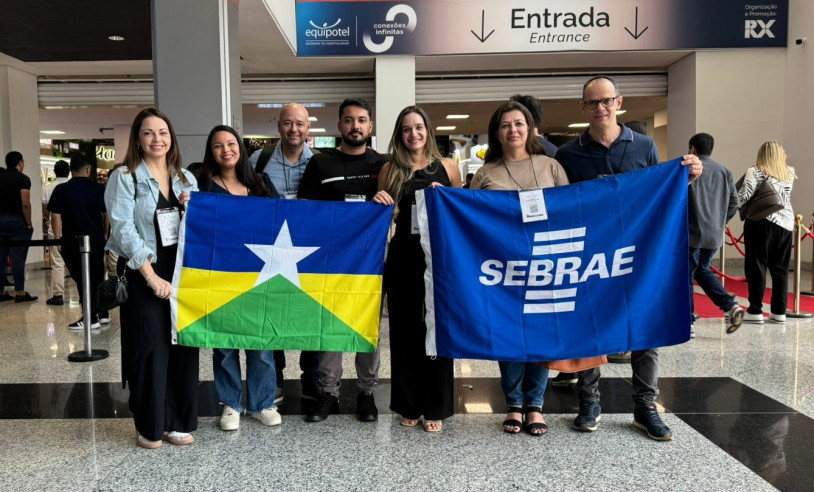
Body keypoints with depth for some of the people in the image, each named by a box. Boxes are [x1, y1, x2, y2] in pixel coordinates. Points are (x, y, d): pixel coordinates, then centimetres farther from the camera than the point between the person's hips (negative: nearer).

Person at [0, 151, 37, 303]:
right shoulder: (23, 179, -7)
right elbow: (25, 204, -15)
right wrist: (29, 223, -7)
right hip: (17, 221, -6)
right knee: (18, 258, -3)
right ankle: (20, 293, -1)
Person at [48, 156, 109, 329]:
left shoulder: (60, 190, -5)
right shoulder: (99, 189, 0)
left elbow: (56, 217, -6)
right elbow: (107, 214, 7)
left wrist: (58, 240, 2)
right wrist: (105, 234, 20)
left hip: (72, 241, -3)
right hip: (97, 240, 3)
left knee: (82, 279, 3)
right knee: (97, 277, 16)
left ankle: (90, 318, 5)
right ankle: (103, 314, 23)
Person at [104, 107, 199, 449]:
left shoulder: (185, 178, 13)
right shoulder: (124, 177, -2)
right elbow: (124, 229, -11)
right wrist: (152, 276, -18)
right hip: (144, 275, -4)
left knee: (184, 345, 6)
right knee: (150, 349, -1)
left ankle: (178, 422, 18)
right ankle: (150, 426, 15)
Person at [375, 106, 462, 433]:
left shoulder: (447, 168, 4)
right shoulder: (390, 170, 6)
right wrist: (380, 203, -8)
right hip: (402, 259, 1)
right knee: (404, 331, 7)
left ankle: (436, 407, 18)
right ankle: (409, 405, 22)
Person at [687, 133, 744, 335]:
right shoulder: (725, 172, 10)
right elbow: (734, 202, 11)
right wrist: (720, 222, 20)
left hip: (692, 233, -6)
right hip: (715, 235, 6)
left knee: (686, 276, 3)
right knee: (703, 271, 23)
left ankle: (687, 325, 6)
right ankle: (731, 306, 6)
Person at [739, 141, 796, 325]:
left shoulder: (755, 171, -2)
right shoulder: (789, 173, 12)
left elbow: (744, 196, -12)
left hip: (762, 222, -5)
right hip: (785, 223, 5)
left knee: (756, 267, 0)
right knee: (780, 269, 9)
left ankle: (755, 311, 1)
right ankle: (779, 312, 12)